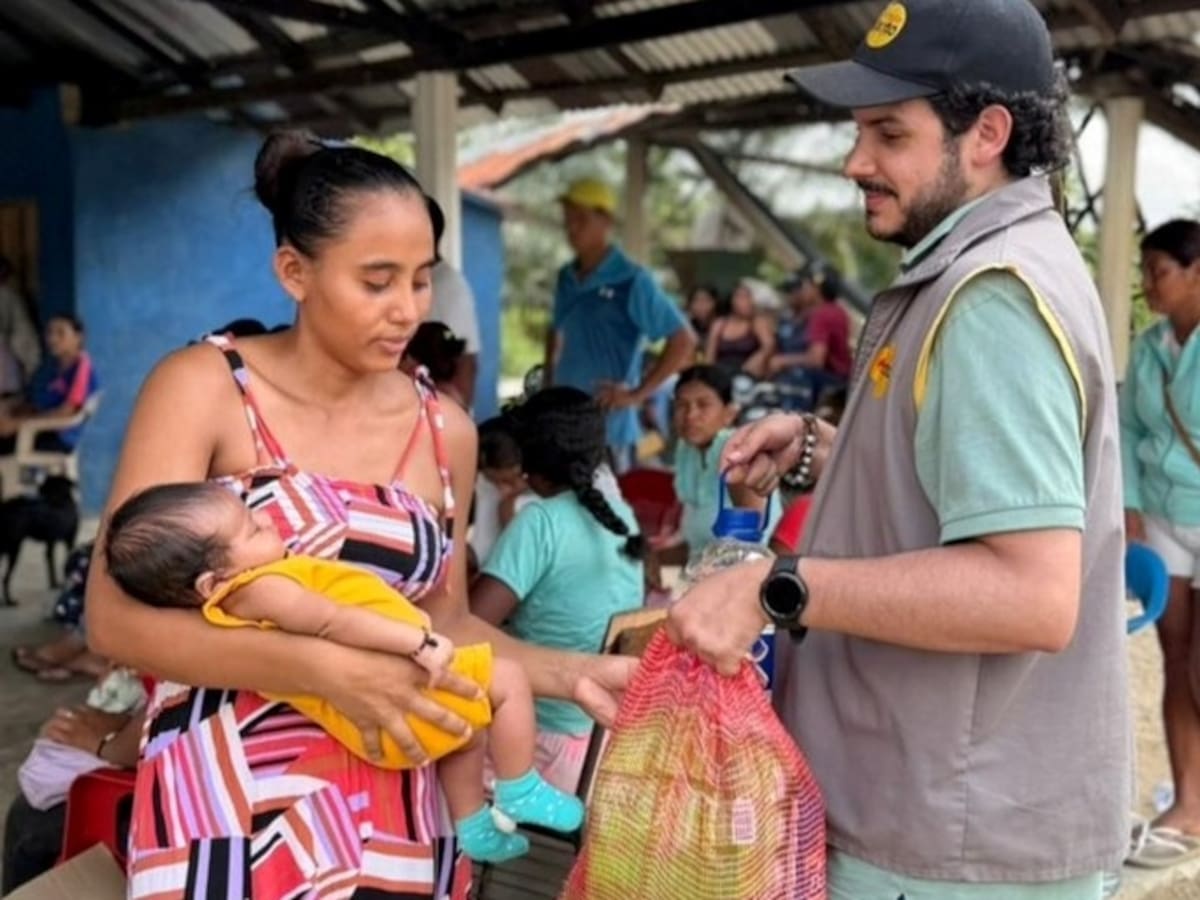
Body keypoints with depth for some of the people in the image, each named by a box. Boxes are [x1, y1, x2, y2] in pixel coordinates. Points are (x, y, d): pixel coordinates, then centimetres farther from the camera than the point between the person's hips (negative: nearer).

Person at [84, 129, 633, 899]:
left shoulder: (447, 431, 5)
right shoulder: (204, 388, -8)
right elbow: (117, 617, -14)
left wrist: (572, 674, -2)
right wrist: (325, 668, -23)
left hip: (395, 809, 4)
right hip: (230, 797, -4)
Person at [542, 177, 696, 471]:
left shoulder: (631, 281, -10)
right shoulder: (565, 278, 8)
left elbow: (683, 340, -13)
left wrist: (637, 393, -15)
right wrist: (548, 382, 13)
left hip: (609, 426, -6)